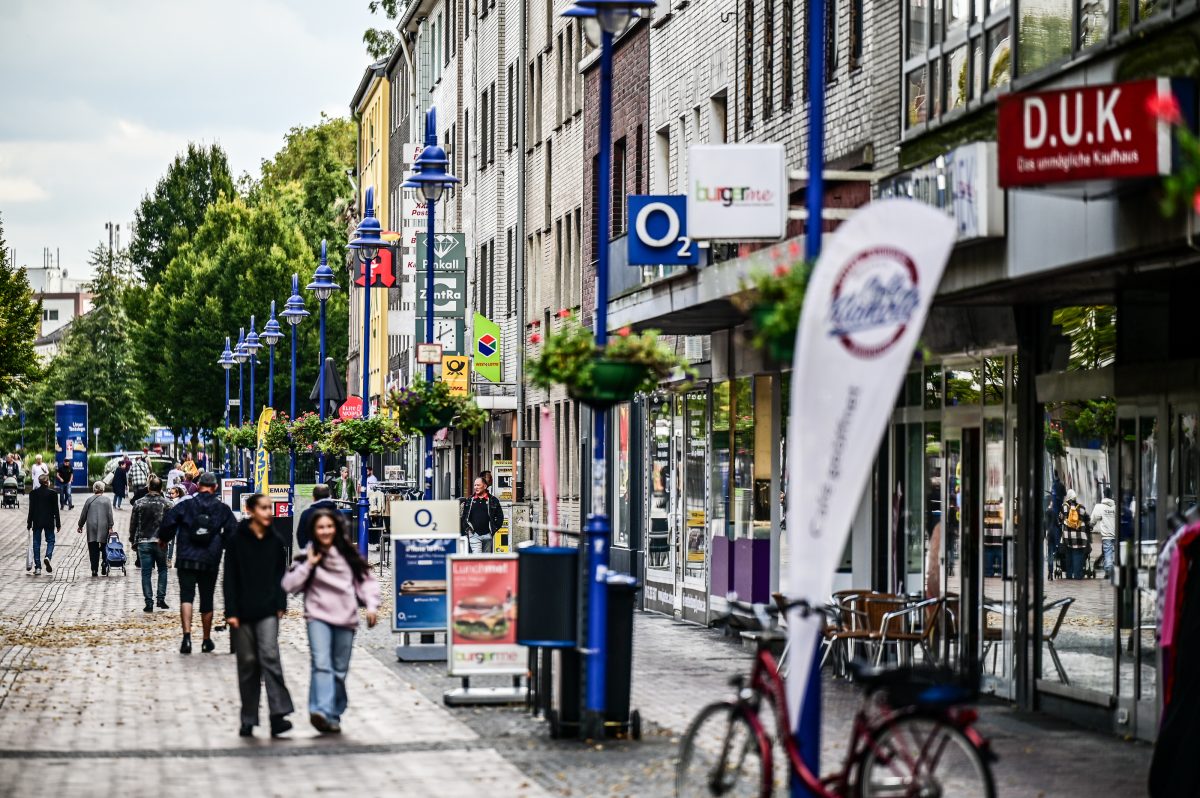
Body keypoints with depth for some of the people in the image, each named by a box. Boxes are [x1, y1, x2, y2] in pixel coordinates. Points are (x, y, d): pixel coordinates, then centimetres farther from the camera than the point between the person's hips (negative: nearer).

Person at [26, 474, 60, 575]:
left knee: (36, 543, 7)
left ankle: (37, 567, 5)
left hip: (37, 522, 1)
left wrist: (29, 523, 7)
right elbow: (56, 510, -3)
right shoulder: (52, 493, -6)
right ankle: (48, 557, -16)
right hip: (49, 521, -1)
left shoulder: (33, 493, -2)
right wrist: (58, 524, 3)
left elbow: (31, 509, -1)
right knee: (50, 540, 13)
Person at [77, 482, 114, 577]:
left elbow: (83, 514, 9)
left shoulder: (89, 500, 4)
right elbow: (110, 514, -4)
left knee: (93, 550, 2)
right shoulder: (106, 500, 0)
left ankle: (94, 570, -3)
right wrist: (110, 527, -1)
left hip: (91, 527, 1)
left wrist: (80, 525, 21)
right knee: (104, 549, 7)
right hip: (103, 527, -1)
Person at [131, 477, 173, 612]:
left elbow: (133, 524, 3)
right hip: (160, 543, 0)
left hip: (143, 542, 0)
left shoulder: (139, 503, -1)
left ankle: (149, 603, 0)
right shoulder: (166, 503, -4)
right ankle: (161, 599, 6)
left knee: (146, 572, 4)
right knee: (162, 570, 15)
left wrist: (132, 541, 13)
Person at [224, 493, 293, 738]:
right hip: (243, 611, -1)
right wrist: (231, 612, -7)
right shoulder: (237, 541, -2)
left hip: (267, 610, 1)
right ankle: (248, 719, 12)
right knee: (248, 663, 5)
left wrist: (280, 605, 1)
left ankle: (278, 714, -20)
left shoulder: (276, 542, 6)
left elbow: (281, 576, 11)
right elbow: (230, 578, -2)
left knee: (269, 656, -15)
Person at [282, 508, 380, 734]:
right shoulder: (308, 556, 5)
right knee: (322, 664, -20)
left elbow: (366, 580, 9)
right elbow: (289, 586, -1)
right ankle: (321, 711, -31)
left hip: (345, 618, 2)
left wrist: (371, 605, -3)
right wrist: (308, 565, -9)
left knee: (340, 670, 6)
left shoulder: (348, 554, 7)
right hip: (318, 616, -2)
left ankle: (334, 715, 15)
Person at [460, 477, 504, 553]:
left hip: (487, 535, 1)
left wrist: (494, 529, 0)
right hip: (474, 535, -1)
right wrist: (467, 528, 2)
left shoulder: (493, 500, 3)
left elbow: (500, 517, 8)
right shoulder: (469, 500, 7)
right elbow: (463, 516, 14)